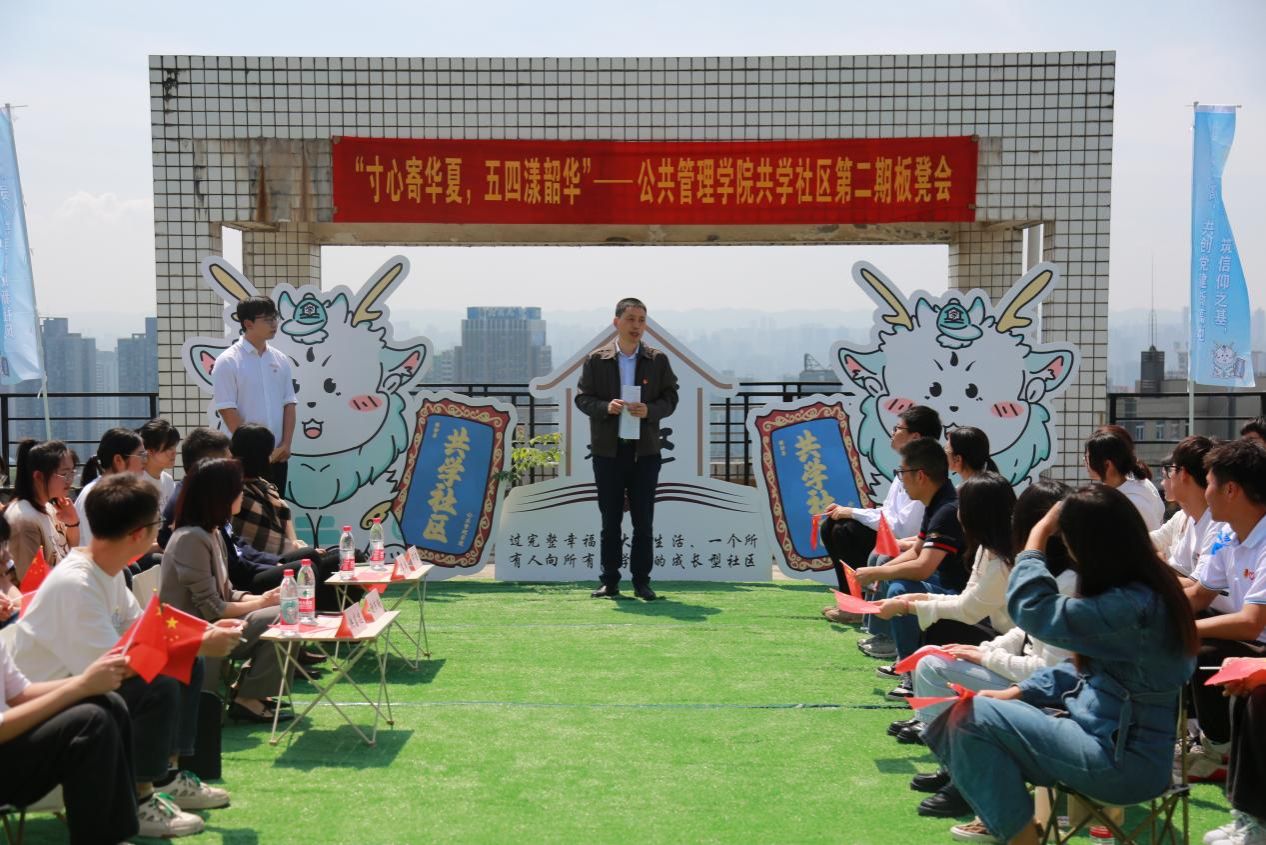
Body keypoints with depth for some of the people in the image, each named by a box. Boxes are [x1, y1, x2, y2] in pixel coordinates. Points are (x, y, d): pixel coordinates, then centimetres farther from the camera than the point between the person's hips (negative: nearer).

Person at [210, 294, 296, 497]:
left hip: (276, 455, 5)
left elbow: (289, 404, 9)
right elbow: (227, 410, -12)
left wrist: (285, 444, -3)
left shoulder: (281, 360, 9)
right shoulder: (228, 361, -8)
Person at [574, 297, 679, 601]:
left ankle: (641, 581, 10)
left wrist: (649, 410, -16)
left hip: (645, 450, 0)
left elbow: (670, 399, 3)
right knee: (610, 519, 5)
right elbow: (582, 398, 2)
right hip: (608, 450, 0)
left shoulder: (658, 360, 4)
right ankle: (609, 581, 11)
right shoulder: (596, 360, 2)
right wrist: (605, 407, -17)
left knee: (643, 519, 3)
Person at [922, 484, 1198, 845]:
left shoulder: (1131, 607, -26)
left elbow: (1033, 610, -21)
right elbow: (1085, 668, 14)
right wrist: (1018, 692, 6)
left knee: (973, 717, -12)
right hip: (1114, 737, 10)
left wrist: (1038, 536, -9)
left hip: (1125, 762, -10)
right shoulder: (1147, 588, 6)